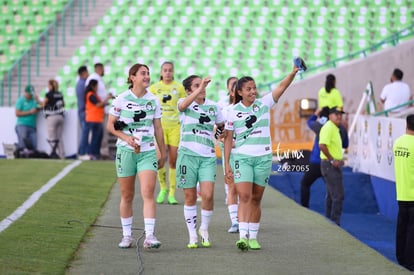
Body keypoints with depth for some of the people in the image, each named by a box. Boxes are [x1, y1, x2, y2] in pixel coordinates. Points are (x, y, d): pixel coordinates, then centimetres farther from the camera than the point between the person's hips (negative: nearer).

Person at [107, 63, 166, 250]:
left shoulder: (153, 101, 5)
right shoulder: (121, 99, -2)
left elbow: (158, 129, 12)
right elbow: (110, 125, 1)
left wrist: (163, 153, 13)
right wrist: (126, 137, -15)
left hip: (148, 152, 1)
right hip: (125, 151, -1)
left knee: (148, 193, -13)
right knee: (127, 196, 6)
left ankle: (149, 236, -19)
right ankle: (127, 235, 18)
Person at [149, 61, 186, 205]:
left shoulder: (179, 87, 5)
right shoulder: (154, 87, 5)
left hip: (175, 125, 1)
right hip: (159, 124, -1)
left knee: (173, 160, 1)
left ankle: (172, 193, 9)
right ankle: (163, 188, 8)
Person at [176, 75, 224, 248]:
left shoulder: (213, 106, 11)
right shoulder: (185, 103, 1)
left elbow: (222, 127, 29)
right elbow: (183, 105, -27)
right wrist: (200, 88, -35)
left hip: (208, 157, 2)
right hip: (187, 154, -2)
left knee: (208, 195, -12)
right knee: (190, 197, 3)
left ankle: (204, 229, 11)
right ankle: (192, 235, 13)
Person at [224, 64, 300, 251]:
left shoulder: (264, 104, 2)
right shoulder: (234, 112, 1)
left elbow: (282, 87, -10)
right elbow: (228, 139, 4)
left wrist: (293, 72, -27)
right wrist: (227, 164, -1)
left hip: (263, 158, 2)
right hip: (241, 157, -2)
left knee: (256, 199, 7)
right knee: (244, 196, -15)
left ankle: (253, 237, 14)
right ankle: (243, 236, -21)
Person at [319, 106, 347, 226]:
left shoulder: (335, 129, 17)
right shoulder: (328, 128, -16)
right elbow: (322, 145, -27)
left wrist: (339, 160, 17)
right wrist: (332, 160, -22)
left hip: (334, 165, 11)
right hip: (330, 165, -11)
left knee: (331, 195, 15)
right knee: (338, 195, -12)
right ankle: (335, 223, -10)